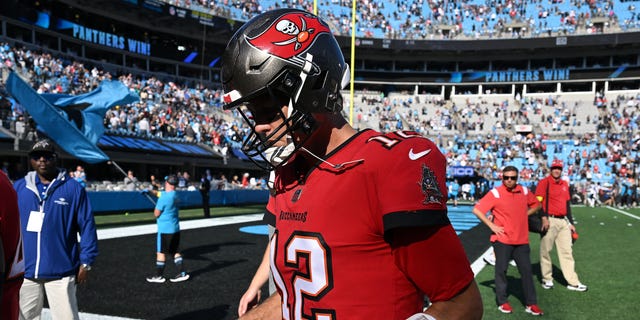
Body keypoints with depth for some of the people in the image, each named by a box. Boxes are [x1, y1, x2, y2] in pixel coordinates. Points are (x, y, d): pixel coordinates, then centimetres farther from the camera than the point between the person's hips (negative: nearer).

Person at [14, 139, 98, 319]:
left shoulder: (73, 188, -2)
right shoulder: (19, 188, 8)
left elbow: (87, 226, -3)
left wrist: (86, 262, -6)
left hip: (61, 272, -3)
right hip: (25, 271, 4)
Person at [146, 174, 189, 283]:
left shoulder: (164, 198, -20)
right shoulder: (174, 194, 5)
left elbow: (156, 214, -12)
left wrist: (156, 208, 7)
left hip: (165, 229, -8)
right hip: (175, 228, 8)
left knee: (161, 252, 4)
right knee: (176, 251, 14)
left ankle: (159, 276, 13)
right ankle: (182, 273, 12)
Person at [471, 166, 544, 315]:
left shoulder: (524, 191, 5)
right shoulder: (495, 193, -9)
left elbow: (536, 205, 23)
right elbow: (477, 210, -11)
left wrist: (524, 214, 8)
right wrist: (492, 225, -13)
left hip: (522, 240, 4)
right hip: (502, 240, -4)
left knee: (527, 271, 6)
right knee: (501, 270, 3)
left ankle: (531, 304, 17)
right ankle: (503, 302, 17)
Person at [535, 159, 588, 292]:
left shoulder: (565, 184, 17)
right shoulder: (544, 182, -4)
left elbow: (567, 204, 21)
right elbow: (538, 201, -11)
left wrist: (571, 223, 20)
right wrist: (544, 218, -22)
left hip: (563, 221, 6)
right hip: (549, 221, -6)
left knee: (567, 251, 5)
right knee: (546, 250, 0)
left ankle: (573, 282, 7)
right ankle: (547, 279, 13)